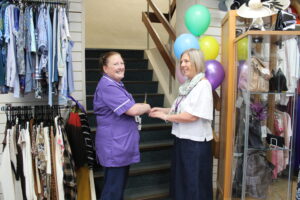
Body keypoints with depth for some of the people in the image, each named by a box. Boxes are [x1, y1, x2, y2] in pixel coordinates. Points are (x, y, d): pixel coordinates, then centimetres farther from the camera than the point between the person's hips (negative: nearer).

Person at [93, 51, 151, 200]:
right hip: (114, 145, -11)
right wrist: (146, 107, -5)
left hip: (120, 144, 11)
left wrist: (141, 108, 6)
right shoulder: (108, 87, -21)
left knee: (119, 185, 20)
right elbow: (132, 110, -24)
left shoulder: (115, 85, 14)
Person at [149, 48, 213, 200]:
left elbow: (192, 115, -24)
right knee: (181, 180, 21)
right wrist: (163, 110, 5)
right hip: (182, 139, 9)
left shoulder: (203, 85, -17)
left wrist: (166, 116, -15)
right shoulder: (188, 84, 10)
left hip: (196, 142, -9)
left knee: (194, 184, 7)